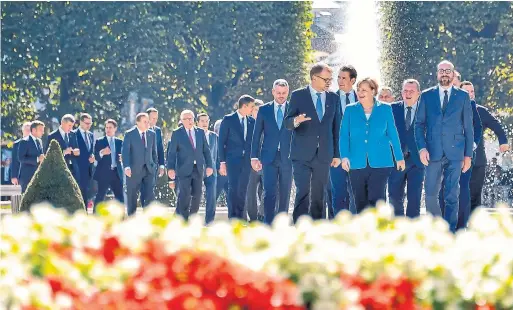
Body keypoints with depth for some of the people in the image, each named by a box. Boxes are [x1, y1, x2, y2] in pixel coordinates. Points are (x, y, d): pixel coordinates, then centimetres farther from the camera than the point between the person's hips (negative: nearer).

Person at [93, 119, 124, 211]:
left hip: (116, 173, 4)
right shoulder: (99, 141, 2)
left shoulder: (119, 142, 13)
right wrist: (101, 153, -26)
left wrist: (122, 158, -9)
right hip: (104, 173, -4)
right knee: (100, 197, -3)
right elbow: (96, 157, -4)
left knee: (120, 197, 4)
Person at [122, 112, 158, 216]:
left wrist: (155, 165, 12)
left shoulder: (152, 134, 9)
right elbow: (125, 152, -11)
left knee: (150, 196, -7)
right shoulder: (129, 134, -4)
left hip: (148, 169, 3)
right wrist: (126, 167, -22)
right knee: (132, 196, 5)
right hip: (134, 170, -3)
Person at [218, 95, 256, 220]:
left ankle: (240, 217, 8)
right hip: (233, 159, -4)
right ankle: (232, 217, -11)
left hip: (247, 160, 4)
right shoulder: (228, 120, -1)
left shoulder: (252, 121, 11)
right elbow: (221, 142, -1)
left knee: (242, 189, 4)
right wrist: (222, 162, -6)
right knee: (233, 188, -11)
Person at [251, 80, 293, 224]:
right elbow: (257, 135, 8)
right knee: (270, 191, -10)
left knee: (285, 193, 5)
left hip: (287, 157, 1)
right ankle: (268, 224, -14)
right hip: (269, 157, -1)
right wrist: (254, 157, 1)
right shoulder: (264, 110, 7)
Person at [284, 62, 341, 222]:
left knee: (319, 195, 7)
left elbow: (336, 127, 13)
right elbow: (288, 123, -2)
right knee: (303, 192, -12)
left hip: (323, 155, 3)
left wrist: (336, 154, 10)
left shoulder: (334, 98, 10)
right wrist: (295, 121, -27)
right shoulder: (298, 95, 0)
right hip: (302, 155, -3)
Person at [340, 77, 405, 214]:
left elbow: (392, 134, 8)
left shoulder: (385, 109, 5)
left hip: (380, 162, -2)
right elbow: (344, 135, 3)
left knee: (376, 199, -11)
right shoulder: (350, 110, 7)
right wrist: (344, 156, -10)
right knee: (360, 201, 7)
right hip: (357, 163, 2)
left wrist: (399, 157, 8)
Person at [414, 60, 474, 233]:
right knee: (430, 194, 1)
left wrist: (468, 154, 3)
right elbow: (419, 124, 8)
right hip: (433, 153, 1)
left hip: (455, 153, -1)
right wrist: (422, 147, -6)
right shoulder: (427, 96, 9)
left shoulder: (463, 96, 8)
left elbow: (468, 127, 8)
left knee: (452, 196, -2)